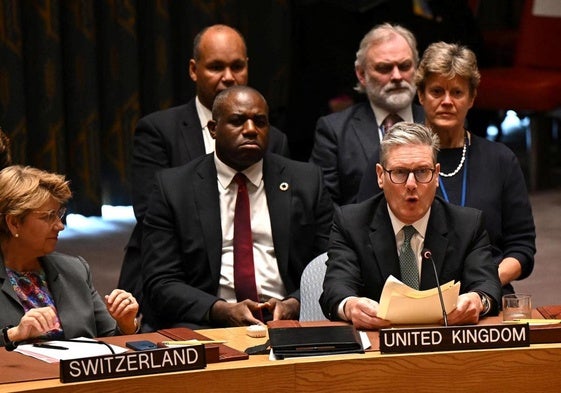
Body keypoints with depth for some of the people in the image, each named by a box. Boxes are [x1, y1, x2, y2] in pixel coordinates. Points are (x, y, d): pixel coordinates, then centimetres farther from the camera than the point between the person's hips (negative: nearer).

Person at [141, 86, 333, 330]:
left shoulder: (307, 181, 14)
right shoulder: (173, 188, 8)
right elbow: (160, 283, 2)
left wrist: (293, 305, -11)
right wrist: (222, 310, -15)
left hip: (286, 320, 1)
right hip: (206, 324, -1)